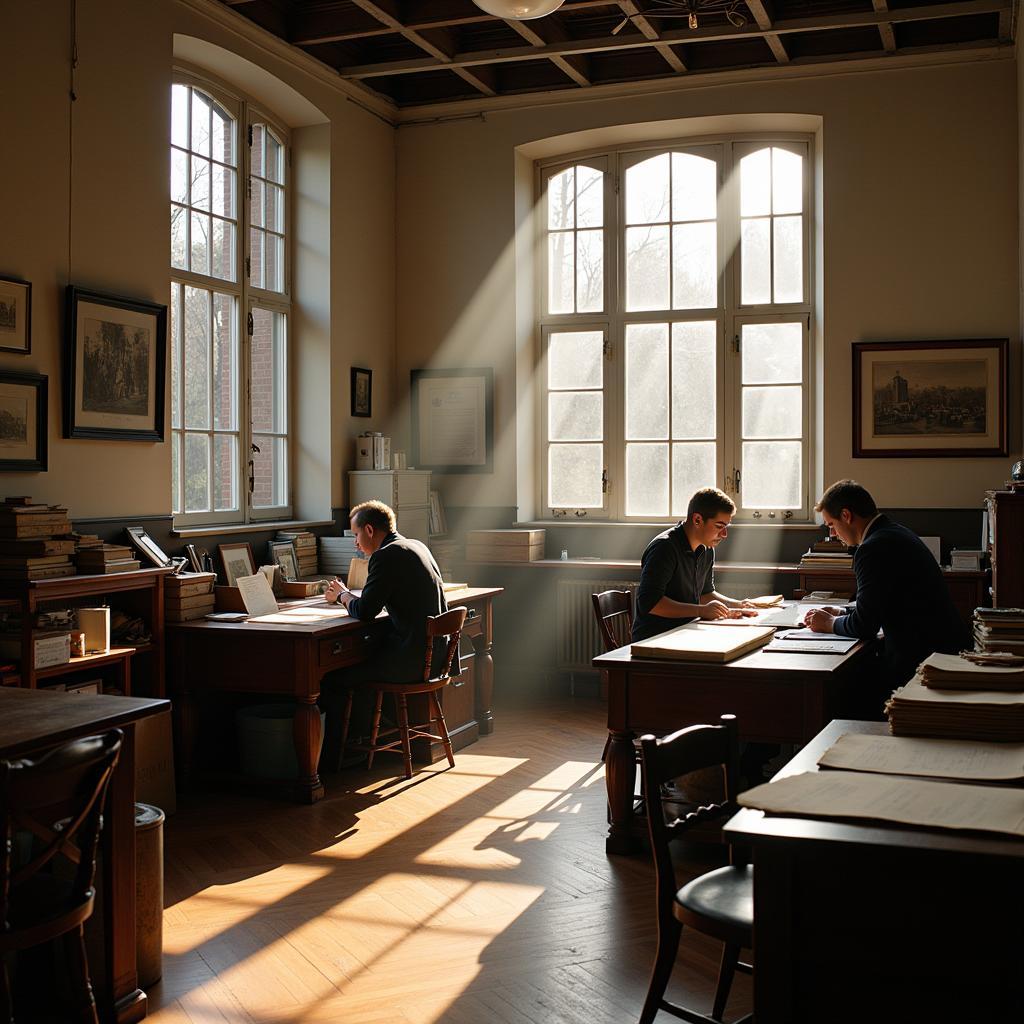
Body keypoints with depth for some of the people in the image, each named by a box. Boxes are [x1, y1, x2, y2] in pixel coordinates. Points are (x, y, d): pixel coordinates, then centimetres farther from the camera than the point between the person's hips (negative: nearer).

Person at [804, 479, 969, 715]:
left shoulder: (874, 548, -18)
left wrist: (829, 624, 2)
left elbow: (864, 626, -16)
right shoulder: (896, 533, 15)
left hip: (922, 656, -10)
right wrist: (841, 612, 18)